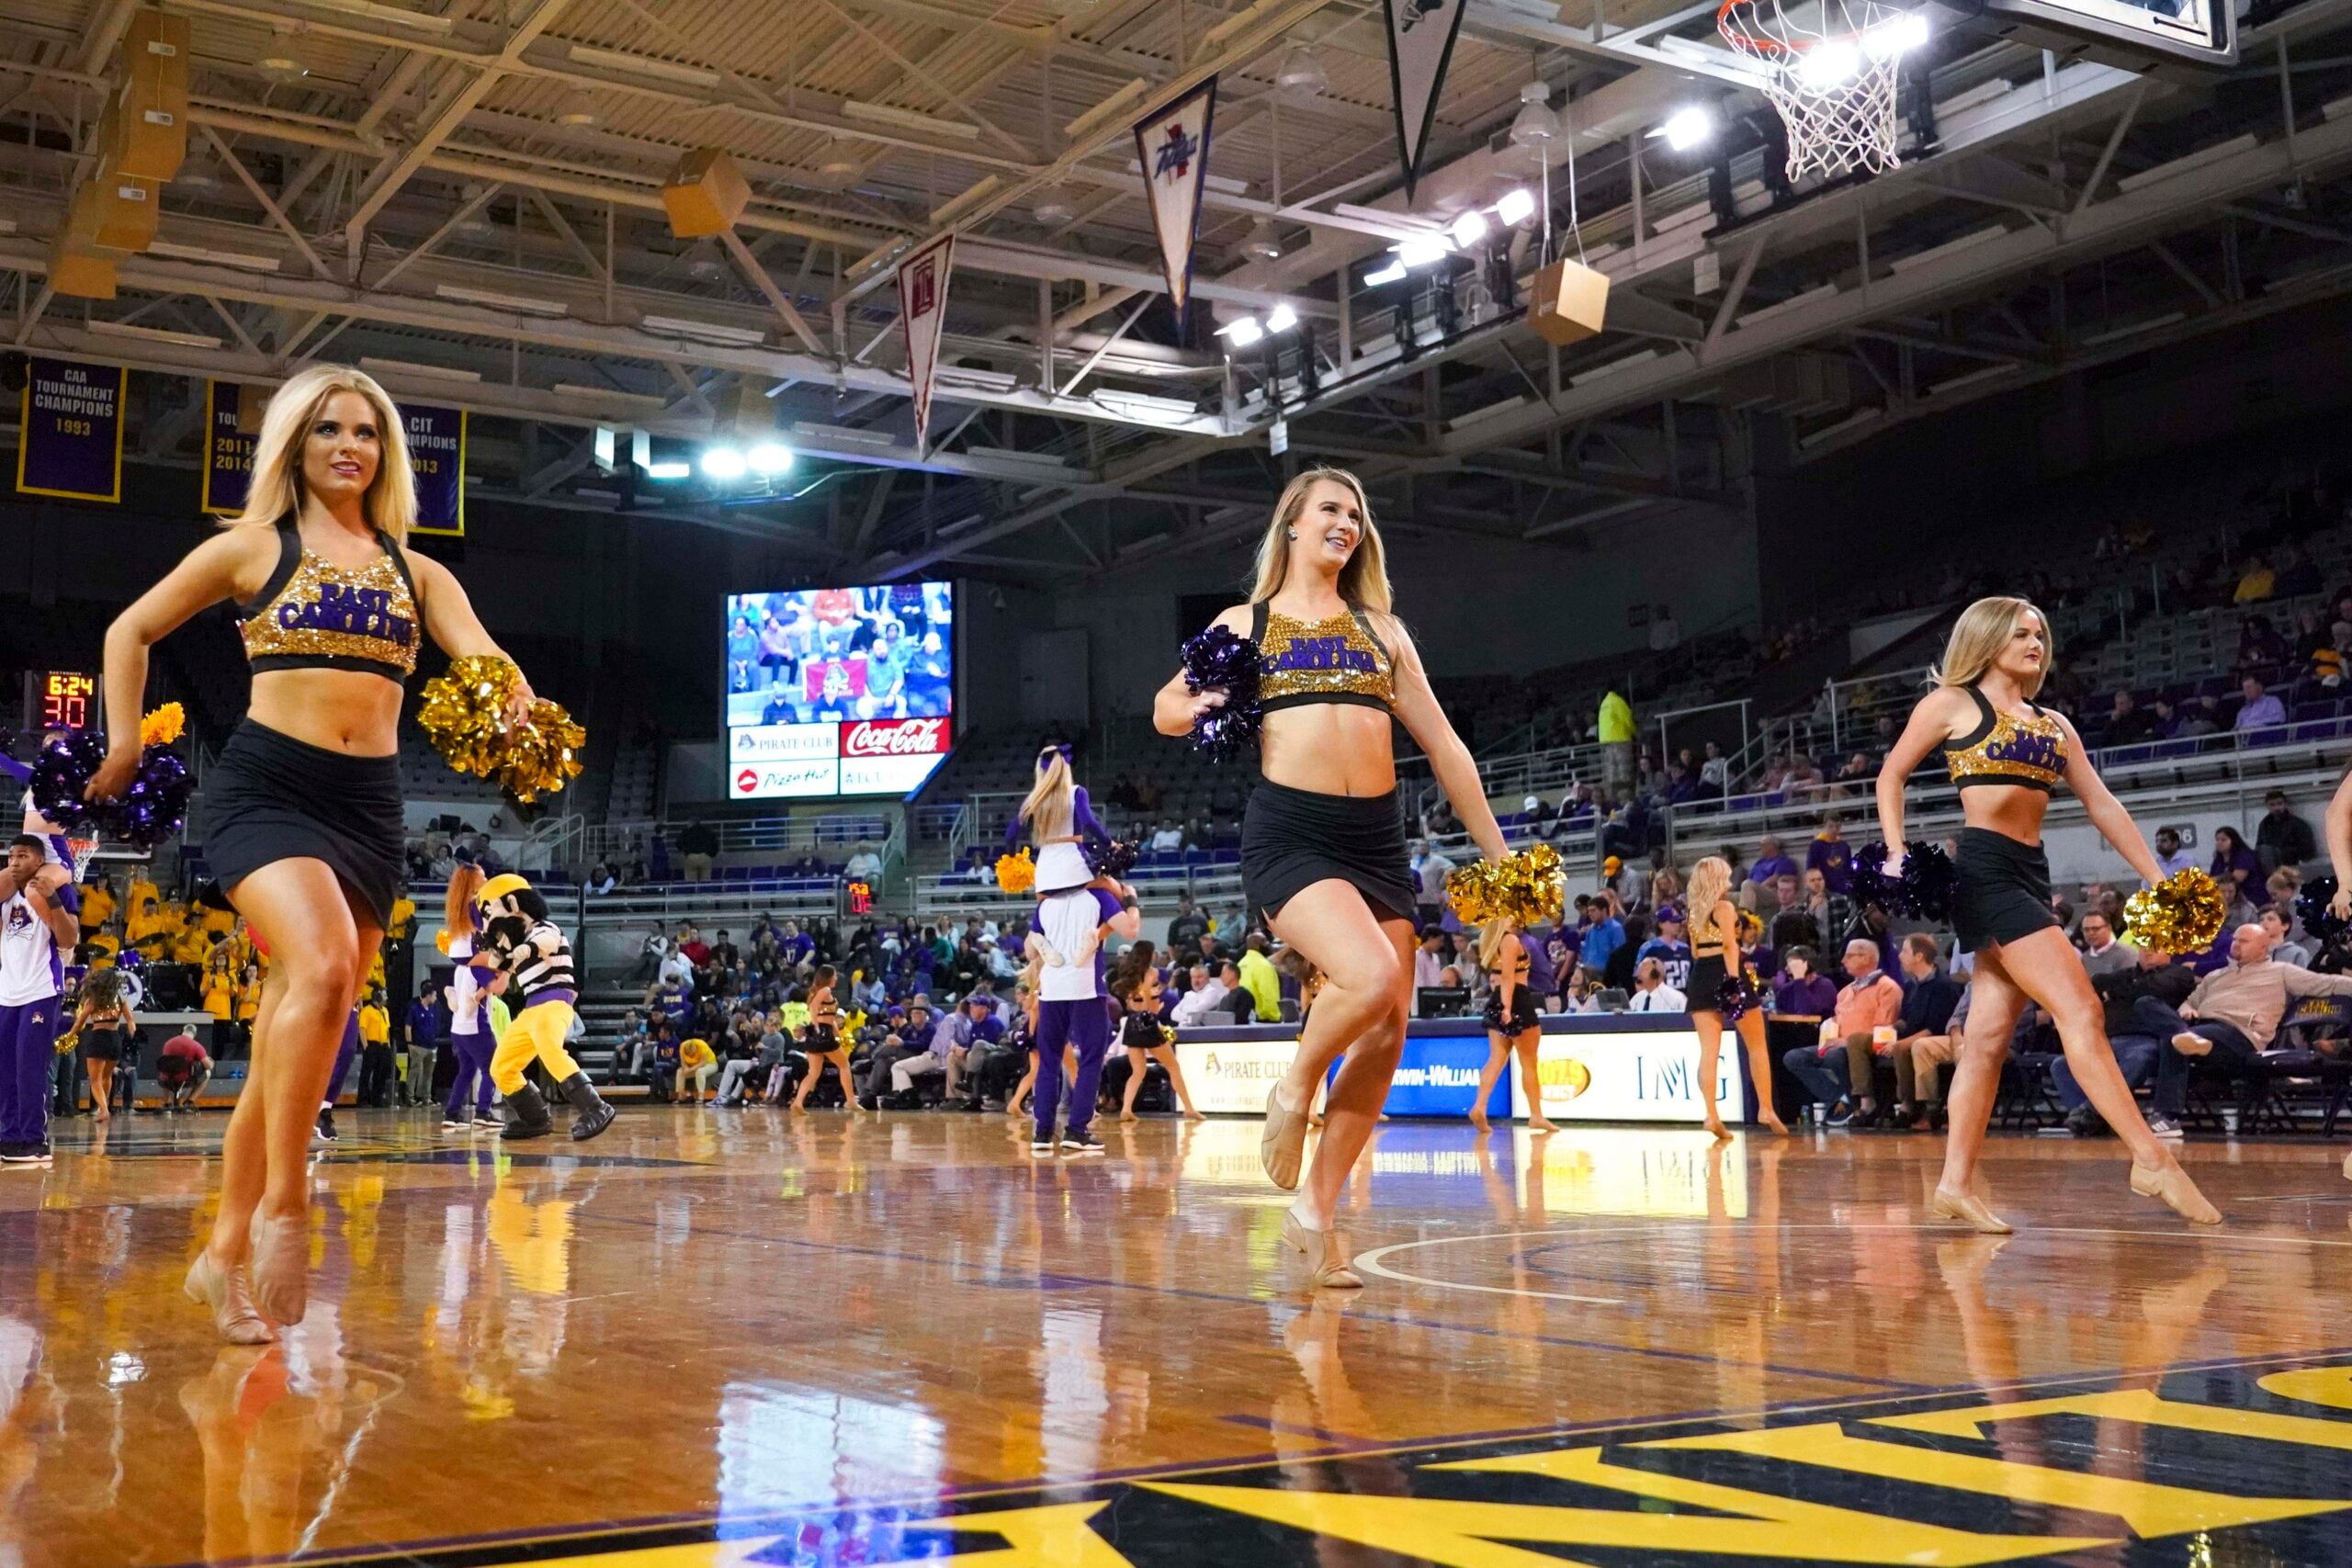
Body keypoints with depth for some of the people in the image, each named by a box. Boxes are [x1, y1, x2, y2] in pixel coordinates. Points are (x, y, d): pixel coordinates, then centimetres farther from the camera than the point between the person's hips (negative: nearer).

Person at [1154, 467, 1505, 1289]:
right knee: (1371, 980, -28)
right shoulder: (1246, 623, 11)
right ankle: (1294, 1091, 1)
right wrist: (1197, 707, -9)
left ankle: (1316, 1209, 12)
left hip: (1378, 836, 4)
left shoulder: (1382, 629, 18)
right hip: (1288, 830, -4)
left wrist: (1496, 851, 13)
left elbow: (1444, 746, 17)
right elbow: (1166, 708, 15)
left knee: (1385, 1036, -1)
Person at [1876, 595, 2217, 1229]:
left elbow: (2101, 804, 17)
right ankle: (2153, 1161, -15)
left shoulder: (2053, 724, 20)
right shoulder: (1953, 702, 3)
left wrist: (2156, 879, 12)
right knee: (2079, 1009, -14)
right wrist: (1897, 854, -7)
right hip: (1983, 869, -7)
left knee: (1990, 1035, 4)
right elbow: (1892, 776, 6)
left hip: (2032, 876, 7)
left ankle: (1957, 1183, 6)